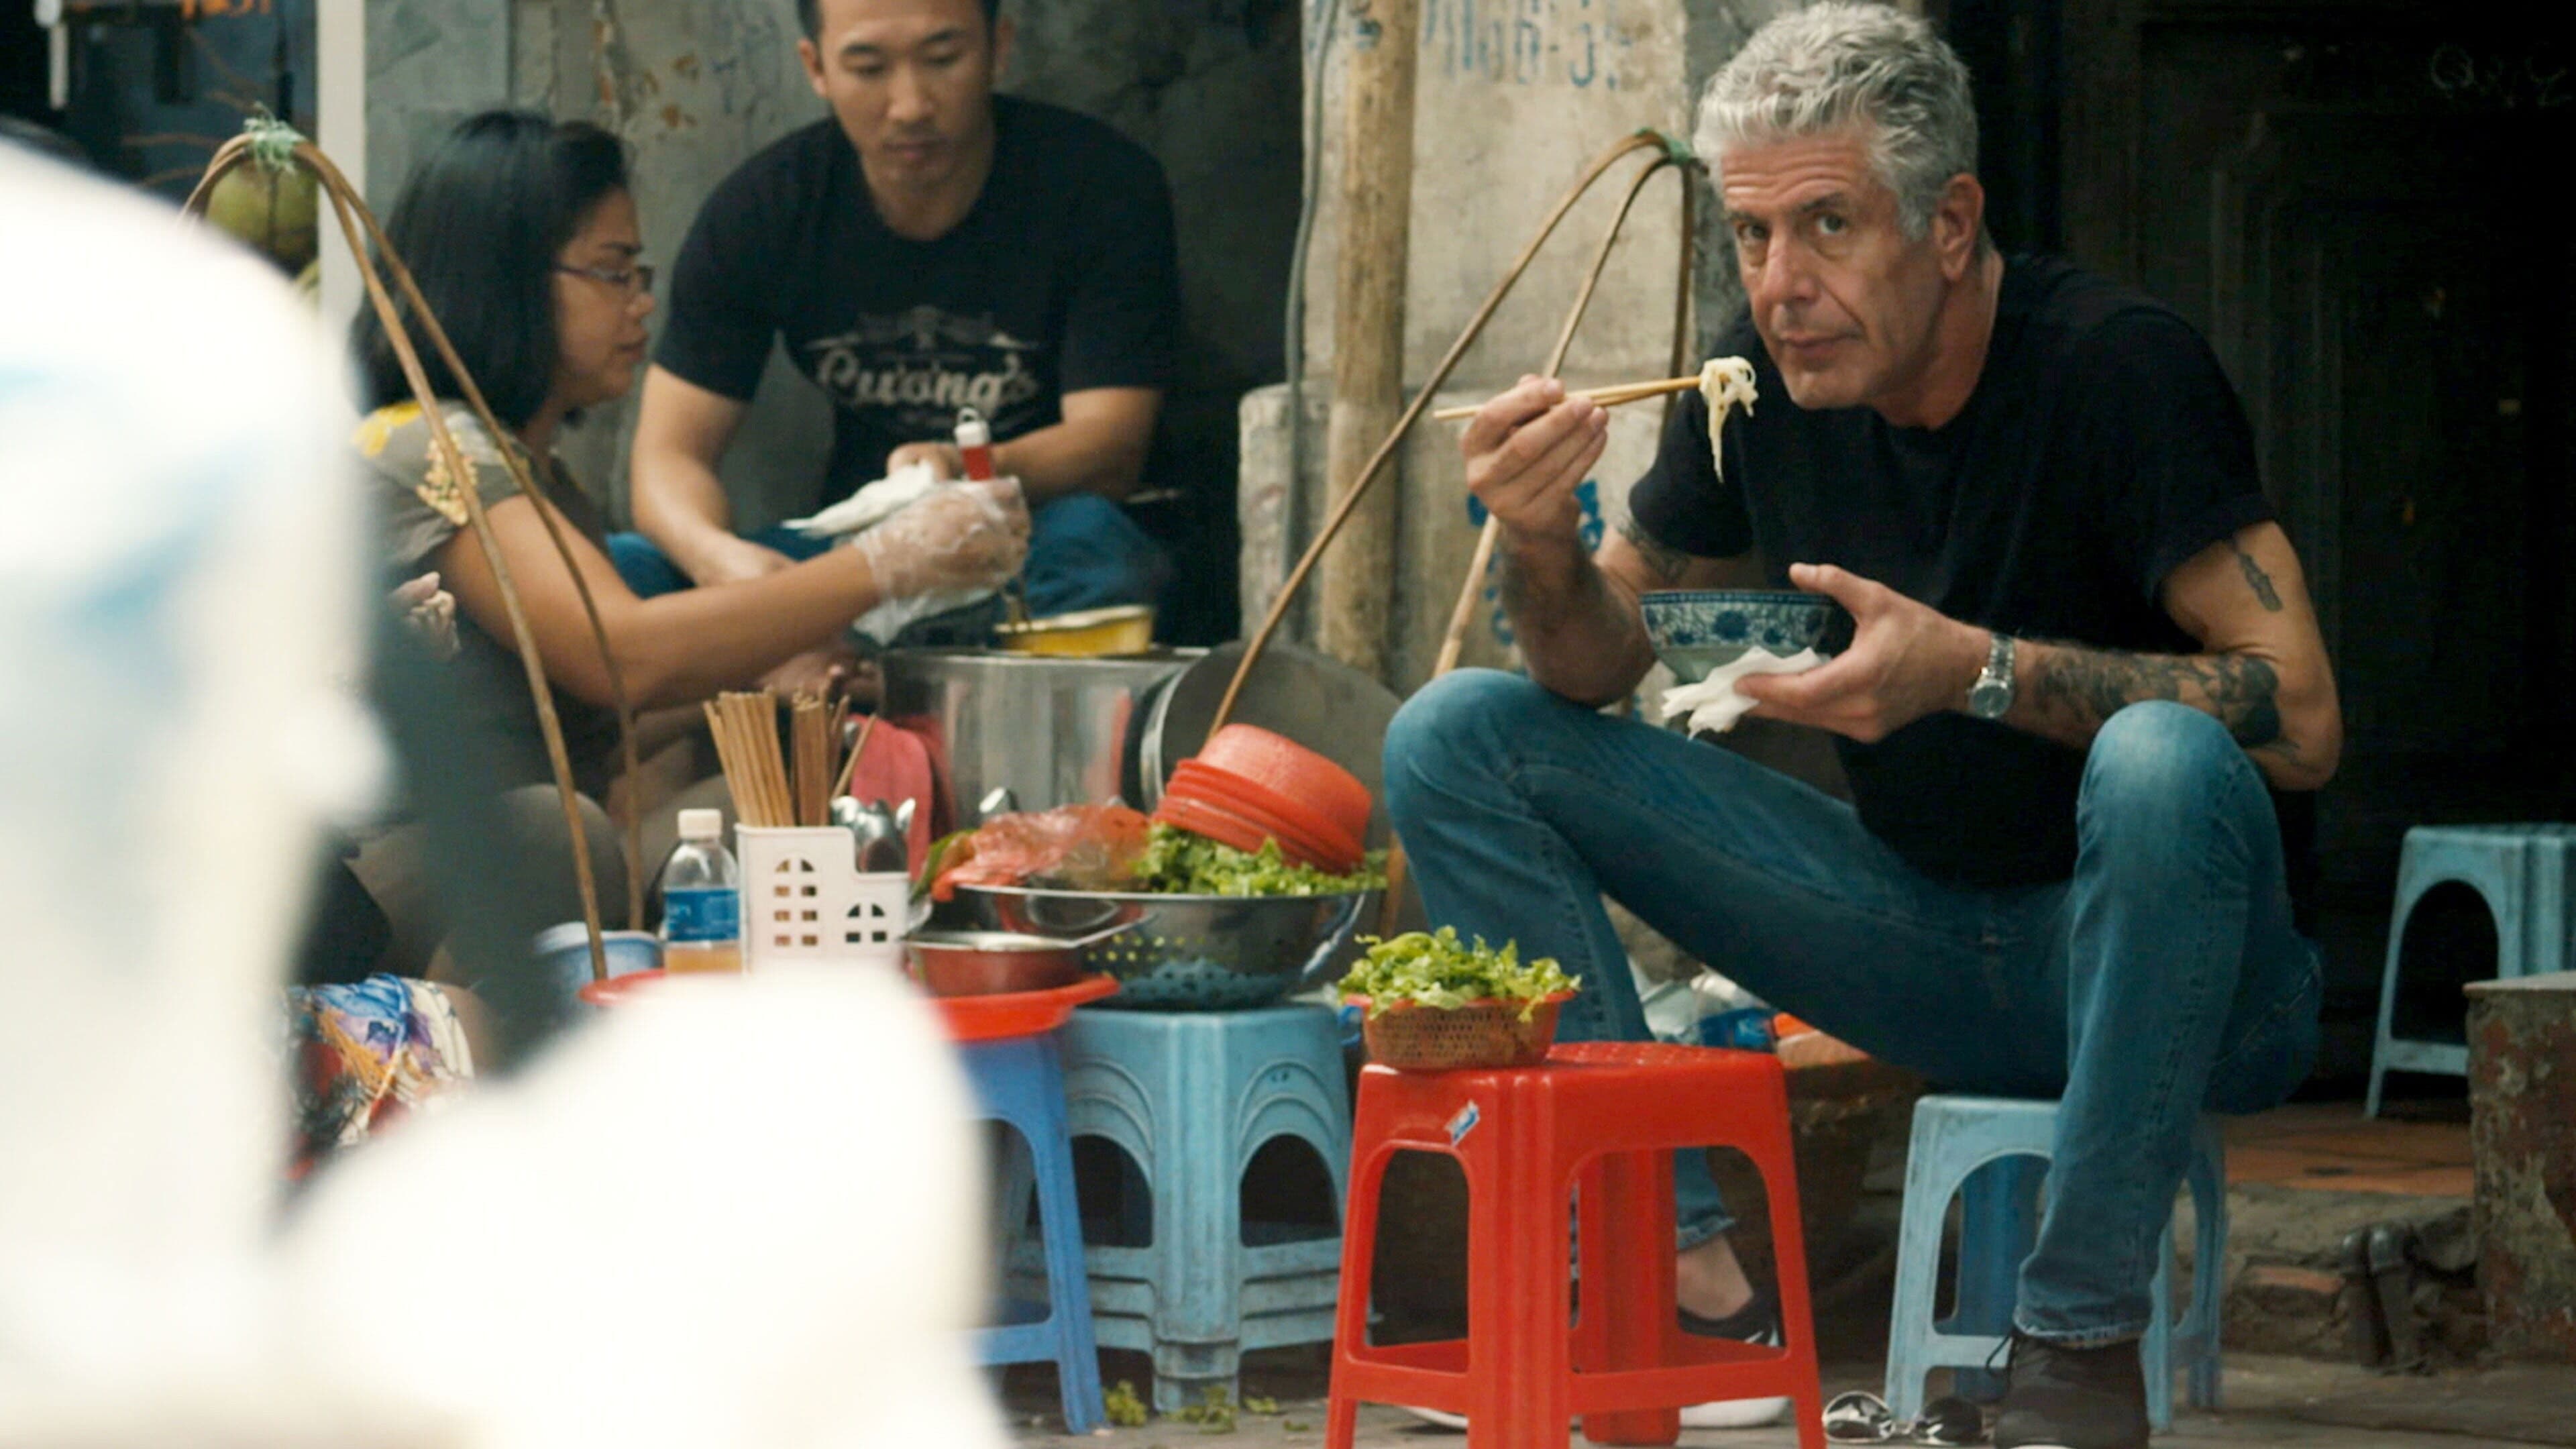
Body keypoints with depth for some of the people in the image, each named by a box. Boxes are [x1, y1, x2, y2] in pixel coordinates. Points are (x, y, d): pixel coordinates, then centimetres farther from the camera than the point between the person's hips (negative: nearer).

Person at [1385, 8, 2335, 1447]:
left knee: (2162, 765, -41)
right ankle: (1695, 1270, -15)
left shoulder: (2117, 365, -19)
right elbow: (1606, 664, 8)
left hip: (2163, 960, -6)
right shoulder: (1771, 382, -3)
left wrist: (1976, 671, -32)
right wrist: (1545, 545, -15)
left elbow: (2301, 717, -25)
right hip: (1924, 937, 6)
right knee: (1458, 740, -5)